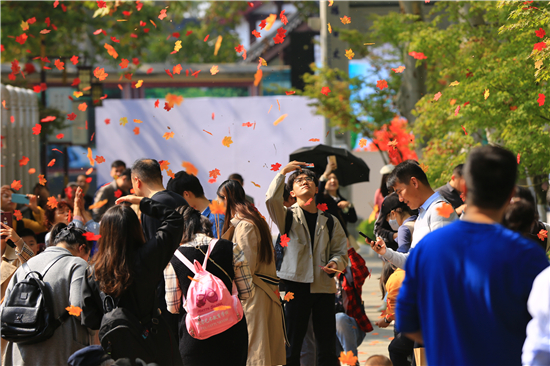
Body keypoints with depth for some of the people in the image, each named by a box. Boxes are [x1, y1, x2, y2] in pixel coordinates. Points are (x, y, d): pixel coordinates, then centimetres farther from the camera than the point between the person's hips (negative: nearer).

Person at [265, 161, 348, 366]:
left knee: (327, 348, 2)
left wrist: (335, 264, -7)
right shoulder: (288, 216, 7)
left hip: (323, 286, 2)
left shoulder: (329, 221, 16)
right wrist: (283, 172, -11)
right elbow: (271, 199, -14)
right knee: (292, 347, -1)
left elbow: (341, 252, 14)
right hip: (296, 285, -2)